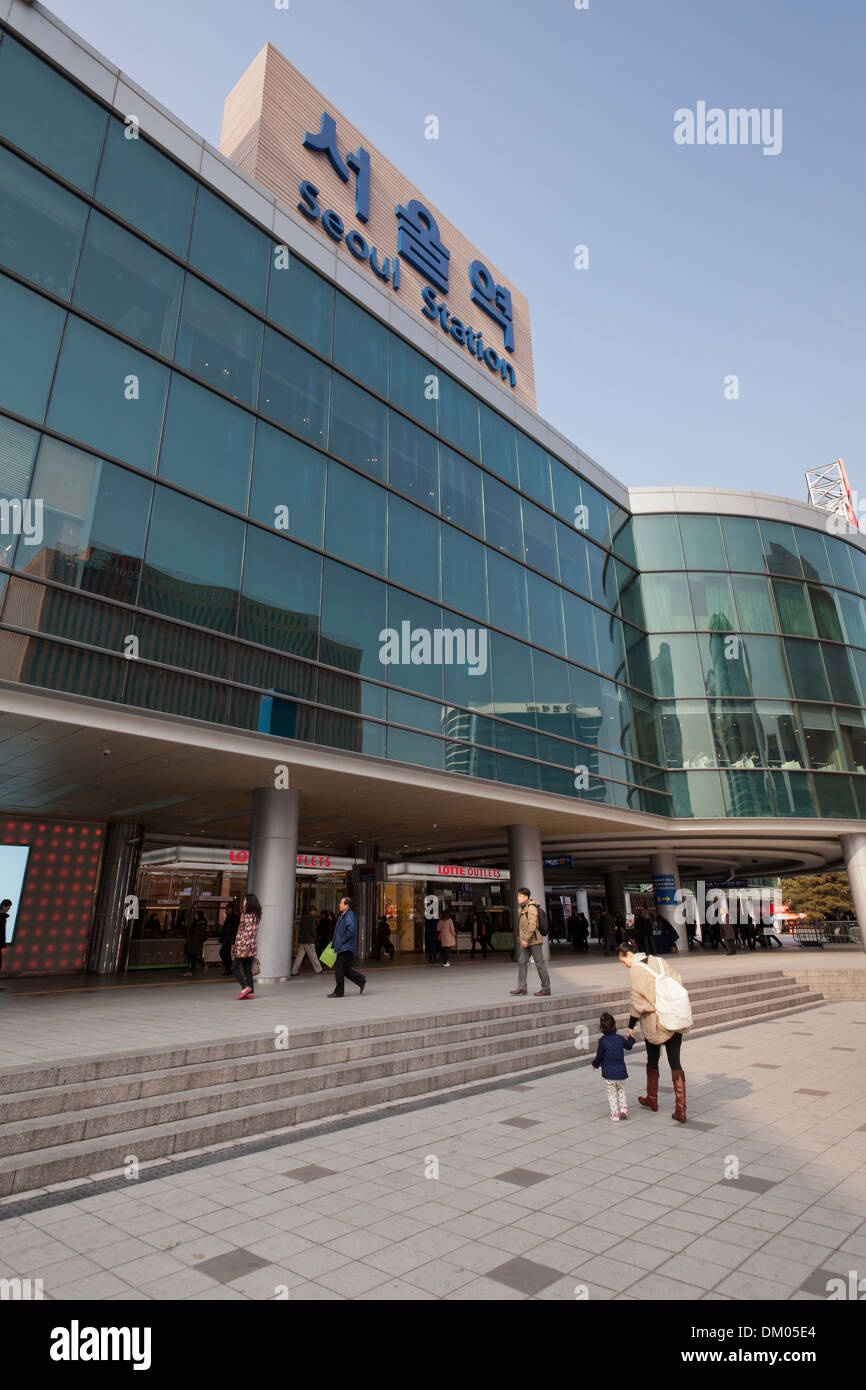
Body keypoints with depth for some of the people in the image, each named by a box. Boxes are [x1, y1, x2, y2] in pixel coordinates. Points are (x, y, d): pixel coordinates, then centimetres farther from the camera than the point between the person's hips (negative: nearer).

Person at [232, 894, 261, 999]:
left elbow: (243, 932, -15)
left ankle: (245, 987, -9)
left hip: (244, 945, -7)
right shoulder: (256, 915, 10)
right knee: (248, 969, 9)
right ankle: (250, 992, 6)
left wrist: (235, 946, -12)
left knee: (235, 967, 3)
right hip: (253, 945, 7)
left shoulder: (245, 915, -12)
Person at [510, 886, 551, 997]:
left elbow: (532, 925, -23)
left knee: (540, 964, 0)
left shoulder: (531, 908, -15)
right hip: (526, 942, 9)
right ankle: (522, 988, 3)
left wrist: (526, 939, -25)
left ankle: (546, 988, 8)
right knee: (521, 962, 1)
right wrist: (520, 939, 19)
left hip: (534, 941, -9)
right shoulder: (522, 909, 14)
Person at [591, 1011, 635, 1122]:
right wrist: (630, 1038, 35)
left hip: (608, 1072, -2)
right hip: (621, 1071, 3)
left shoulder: (602, 1040, -13)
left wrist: (595, 1064, 12)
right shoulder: (620, 1039, -4)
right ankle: (623, 1109, 14)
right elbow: (629, 1047, 17)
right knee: (621, 1089, 24)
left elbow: (599, 1056, -7)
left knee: (611, 1092, 12)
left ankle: (615, 1114, 11)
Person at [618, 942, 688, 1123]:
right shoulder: (658, 961, 6)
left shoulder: (636, 970, -12)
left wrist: (630, 1027, -4)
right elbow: (677, 982, 10)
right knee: (675, 1063, 8)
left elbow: (637, 1001, -13)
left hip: (654, 1022, -5)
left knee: (652, 1061, 16)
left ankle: (652, 1100, 33)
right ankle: (681, 1110, 3)